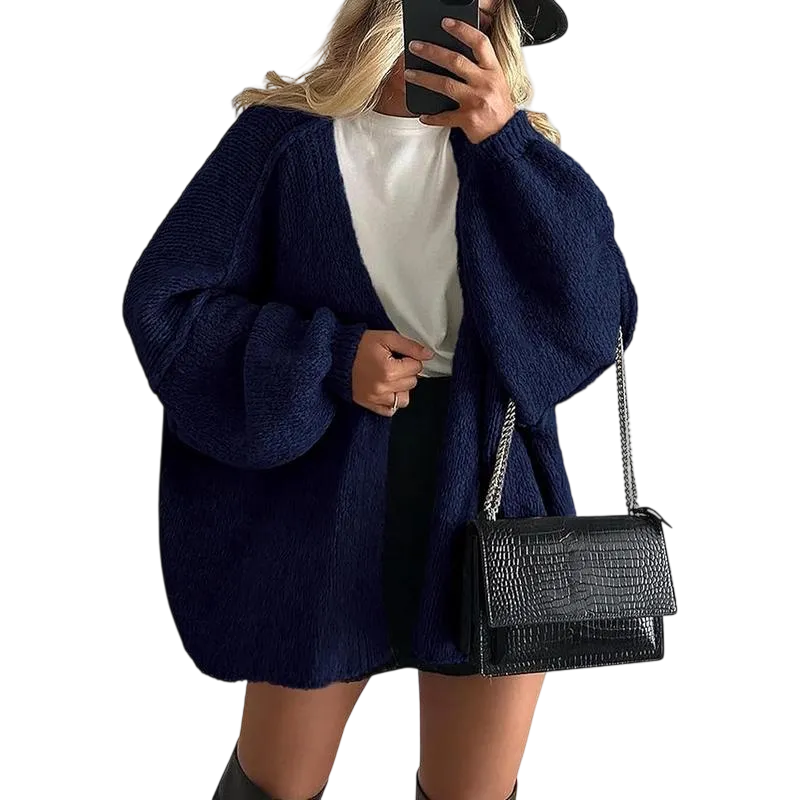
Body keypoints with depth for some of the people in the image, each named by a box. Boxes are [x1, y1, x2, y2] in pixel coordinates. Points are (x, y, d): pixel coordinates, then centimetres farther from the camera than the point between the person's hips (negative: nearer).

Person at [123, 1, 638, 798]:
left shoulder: (512, 147, 3)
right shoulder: (287, 132, -4)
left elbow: (601, 313, -9)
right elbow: (164, 301, -3)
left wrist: (507, 144, -18)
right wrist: (329, 359, -16)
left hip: (491, 499, 2)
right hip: (325, 507, -1)